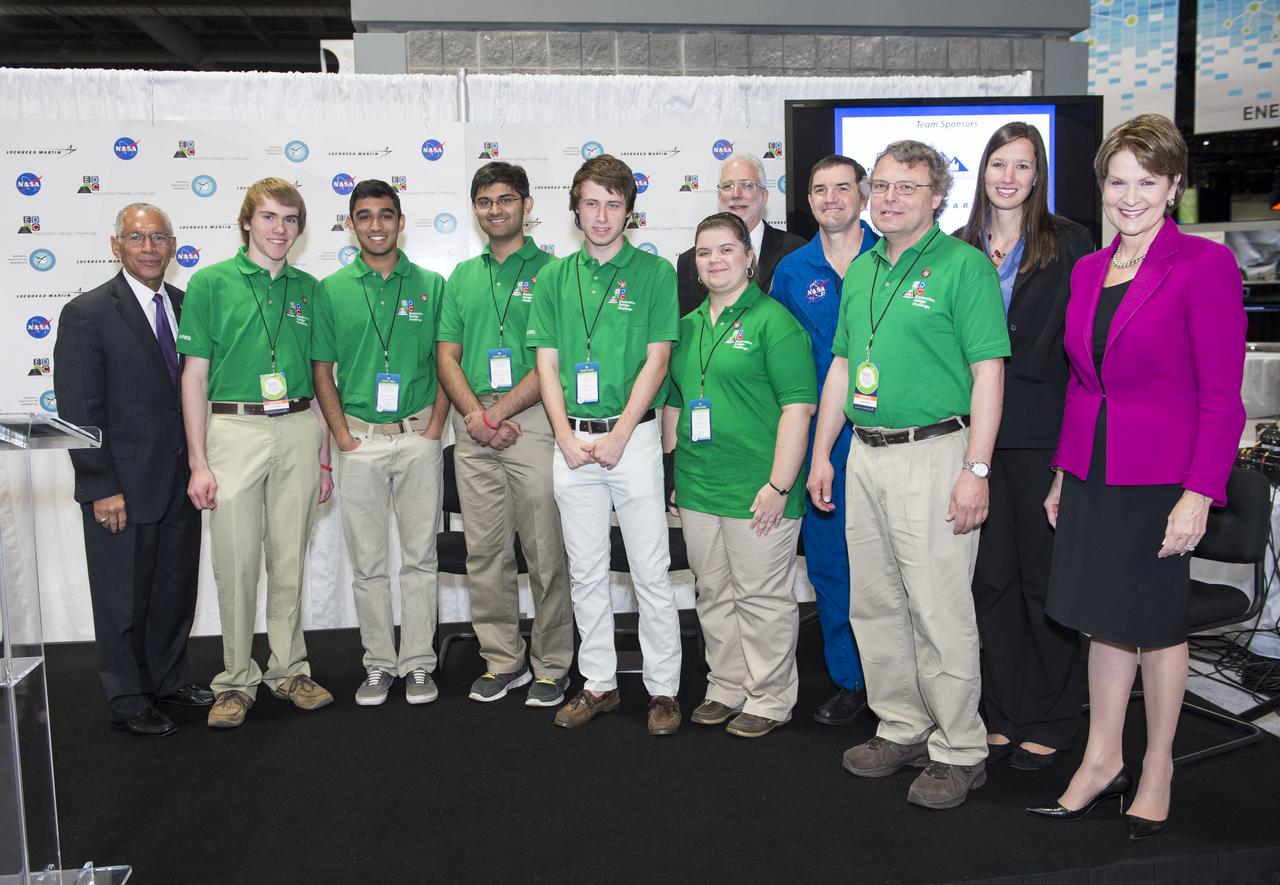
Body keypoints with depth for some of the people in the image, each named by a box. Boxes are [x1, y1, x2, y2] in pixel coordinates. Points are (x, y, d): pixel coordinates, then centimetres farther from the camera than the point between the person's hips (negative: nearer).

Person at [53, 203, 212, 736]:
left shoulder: (186, 306, 6)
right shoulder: (87, 314, -10)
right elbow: (78, 410, -12)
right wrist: (102, 487, -15)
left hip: (180, 481, 5)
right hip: (122, 487, -5)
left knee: (178, 588, 16)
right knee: (124, 598, 8)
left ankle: (169, 678, 35)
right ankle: (129, 701, 24)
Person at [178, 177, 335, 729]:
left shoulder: (308, 289, 10)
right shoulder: (211, 282, 1)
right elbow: (194, 377, -1)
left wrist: (324, 457, 9)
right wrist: (198, 463, -6)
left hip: (298, 430, 3)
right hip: (234, 430, -2)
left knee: (289, 561, 9)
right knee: (236, 563, 1)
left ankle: (289, 670, 22)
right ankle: (236, 681, 15)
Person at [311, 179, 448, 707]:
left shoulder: (431, 285, 4)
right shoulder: (332, 290, 5)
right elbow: (321, 370, 6)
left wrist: (434, 429, -4)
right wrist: (343, 437, -3)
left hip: (418, 438, 0)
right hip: (360, 440, 1)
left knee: (419, 557, 4)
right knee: (367, 560, 7)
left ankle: (418, 664, 14)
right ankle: (378, 663, 19)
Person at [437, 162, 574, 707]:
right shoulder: (462, 277, 16)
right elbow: (446, 356, 11)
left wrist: (502, 409, -13)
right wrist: (476, 414, -6)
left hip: (533, 422, -4)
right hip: (473, 427, 5)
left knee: (546, 552, -1)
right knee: (485, 551, 8)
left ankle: (551, 666, 12)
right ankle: (502, 661, 21)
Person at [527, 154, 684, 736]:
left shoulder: (655, 272, 0)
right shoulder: (555, 278, 10)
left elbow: (656, 362, -5)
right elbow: (547, 364, 7)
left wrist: (617, 436, -12)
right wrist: (566, 437, -5)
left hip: (633, 435, -3)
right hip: (572, 441, 4)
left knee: (651, 571, 1)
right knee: (586, 572, 10)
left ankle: (664, 688, 12)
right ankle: (598, 683, 23)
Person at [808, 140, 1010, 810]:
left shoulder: (963, 265, -6)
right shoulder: (861, 270, 15)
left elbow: (988, 373, -11)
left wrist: (976, 470, -17)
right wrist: (821, 455, 16)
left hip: (933, 456, -7)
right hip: (864, 458, 7)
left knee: (940, 613, -2)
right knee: (875, 606, 13)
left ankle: (959, 751, 13)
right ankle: (901, 728, 29)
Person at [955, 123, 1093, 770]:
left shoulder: (1070, 244, 1)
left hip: (1042, 433, -3)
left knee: (1044, 576, 4)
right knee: (990, 575, 9)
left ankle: (1048, 721, 18)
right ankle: (1002, 714, 22)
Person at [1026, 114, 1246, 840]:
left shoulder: (1206, 265, -10)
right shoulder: (1089, 270, 9)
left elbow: (1222, 397, -12)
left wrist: (1199, 494, -17)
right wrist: (1064, 472, 12)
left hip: (1160, 476, -5)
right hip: (1092, 472, 5)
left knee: (1157, 622, 9)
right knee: (1104, 616, 14)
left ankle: (1158, 768, 28)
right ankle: (1102, 760, 28)